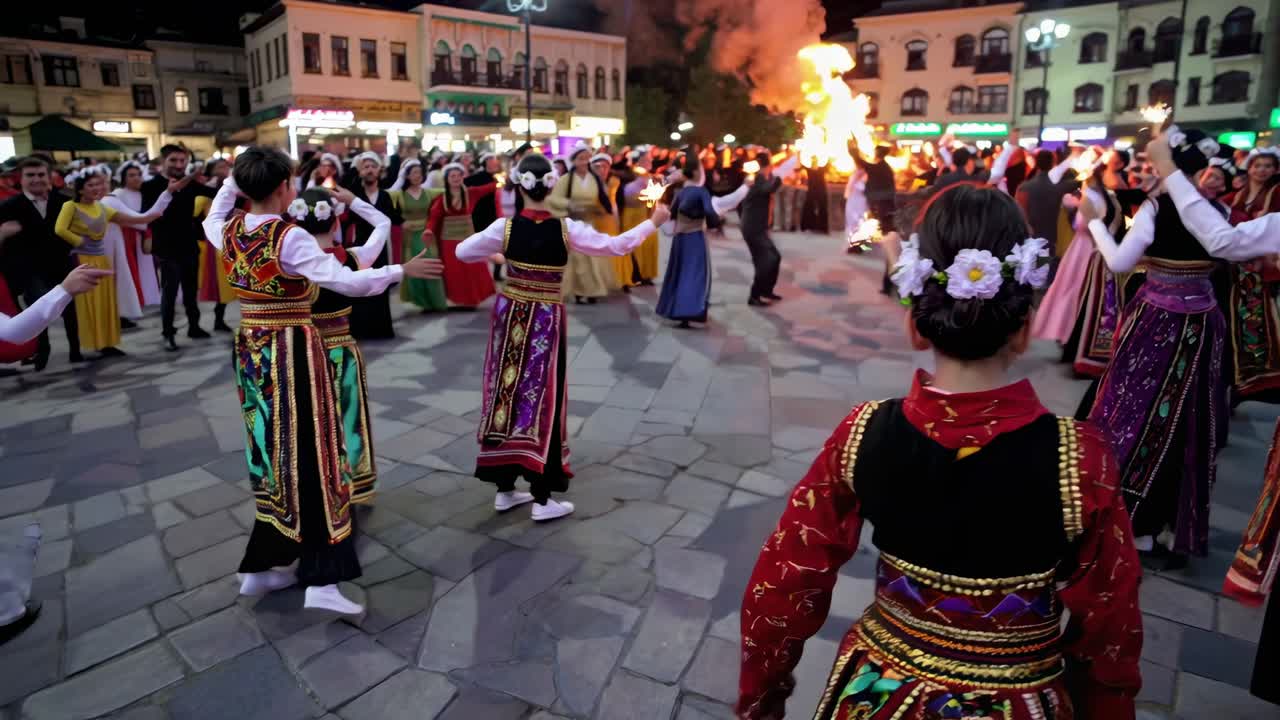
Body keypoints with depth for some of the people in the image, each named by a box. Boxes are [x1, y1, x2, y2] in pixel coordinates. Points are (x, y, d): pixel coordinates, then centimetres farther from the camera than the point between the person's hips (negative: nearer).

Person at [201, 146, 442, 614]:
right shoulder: (290, 238, -18)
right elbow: (347, 281, -26)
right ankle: (320, 581, -3)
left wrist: (230, 182, 33)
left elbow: (212, 219, 30)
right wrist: (402, 270, -19)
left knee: (272, 451, 17)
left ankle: (264, 566, 27)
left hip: (250, 350, 8)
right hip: (291, 352, -8)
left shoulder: (229, 230, 4)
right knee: (304, 455, -4)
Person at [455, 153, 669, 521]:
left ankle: (505, 489, 22)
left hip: (510, 315, 3)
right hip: (545, 320, -3)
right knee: (542, 400, 4)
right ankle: (542, 499, 10)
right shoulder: (566, 229, -13)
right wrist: (653, 221, 6)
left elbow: (462, 251, 3)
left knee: (508, 395, 12)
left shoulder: (505, 226, -7)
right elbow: (616, 245, -7)